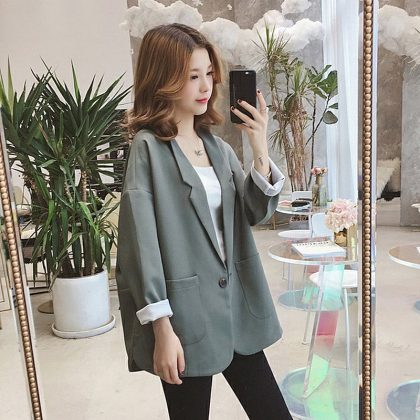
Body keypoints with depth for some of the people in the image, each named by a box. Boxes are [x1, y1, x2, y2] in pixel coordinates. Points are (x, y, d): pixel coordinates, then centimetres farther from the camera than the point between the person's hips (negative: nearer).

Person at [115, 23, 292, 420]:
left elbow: (257, 212, 6)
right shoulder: (147, 148, -11)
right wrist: (162, 328, -16)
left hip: (237, 306, 6)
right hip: (186, 314, -6)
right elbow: (141, 243, -14)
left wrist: (260, 151, -9)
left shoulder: (217, 145, 7)